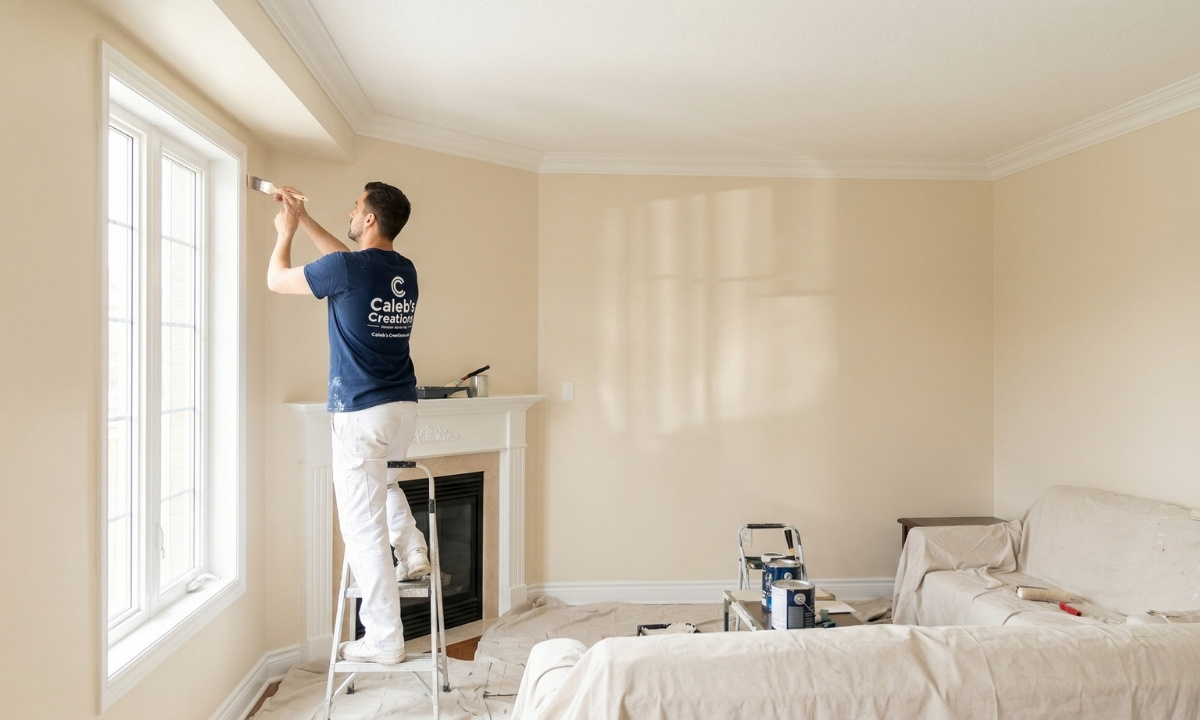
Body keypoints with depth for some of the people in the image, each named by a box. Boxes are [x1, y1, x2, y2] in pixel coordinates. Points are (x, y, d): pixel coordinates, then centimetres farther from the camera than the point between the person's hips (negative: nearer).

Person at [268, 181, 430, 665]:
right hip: (403, 407, 8)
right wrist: (303, 219, 32)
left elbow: (277, 280, 3)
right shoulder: (405, 271, 8)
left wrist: (285, 232, 20)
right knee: (380, 479, 37)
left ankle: (384, 641, 8)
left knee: (364, 528, 1)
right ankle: (413, 555, 25)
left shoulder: (348, 269, -13)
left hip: (360, 411, -7)